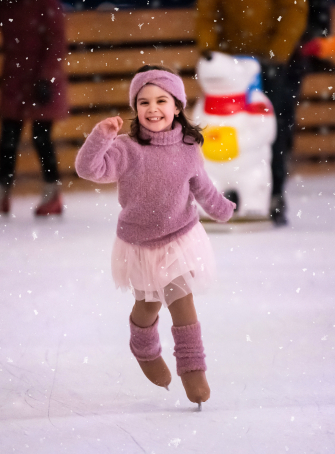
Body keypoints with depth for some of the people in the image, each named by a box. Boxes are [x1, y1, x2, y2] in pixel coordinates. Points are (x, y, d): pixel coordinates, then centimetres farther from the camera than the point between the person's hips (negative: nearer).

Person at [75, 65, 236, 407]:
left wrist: (221, 209, 19)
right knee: (148, 305, 16)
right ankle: (144, 350, 46)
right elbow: (88, 168, -33)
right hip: (139, 246, -1)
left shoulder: (188, 149, -10)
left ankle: (192, 367, 12)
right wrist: (101, 136, -46)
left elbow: (201, 186, 8)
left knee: (182, 303, -2)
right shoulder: (127, 149, -20)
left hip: (180, 239, 1)